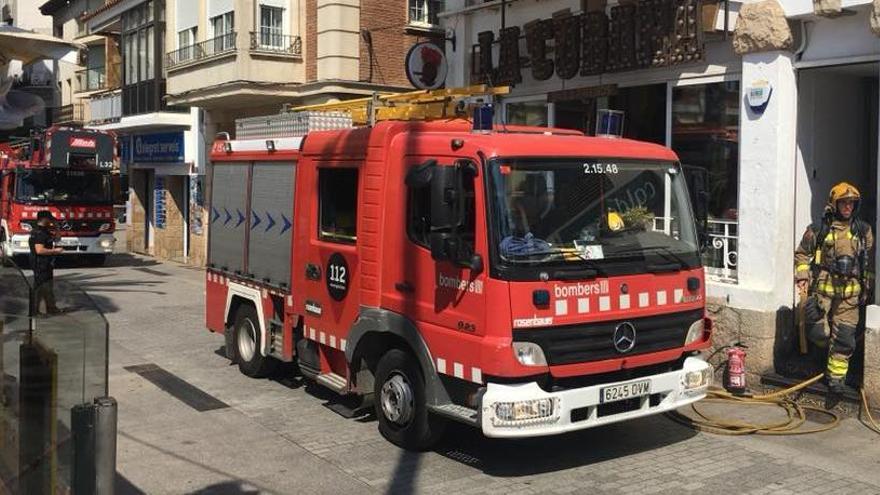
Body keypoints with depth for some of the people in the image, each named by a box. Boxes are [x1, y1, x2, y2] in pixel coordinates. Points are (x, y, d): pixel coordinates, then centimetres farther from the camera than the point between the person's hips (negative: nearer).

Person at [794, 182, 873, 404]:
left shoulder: (864, 231, 9)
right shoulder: (819, 229, 1)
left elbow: (869, 259, 20)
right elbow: (802, 254, 10)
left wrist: (866, 288, 19)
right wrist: (802, 277, -3)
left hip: (849, 293, 2)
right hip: (823, 288, -2)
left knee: (844, 339, 0)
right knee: (817, 332, -4)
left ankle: (836, 380, 9)